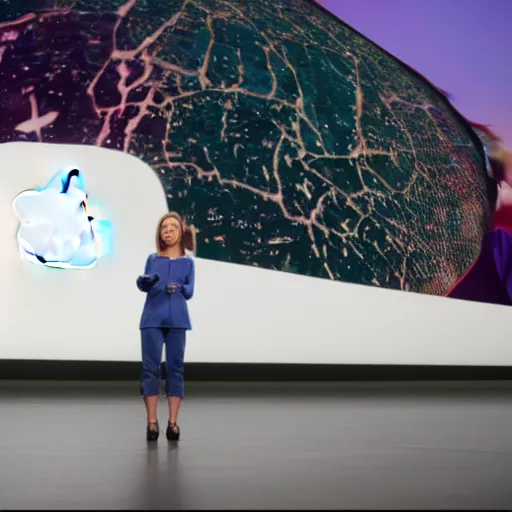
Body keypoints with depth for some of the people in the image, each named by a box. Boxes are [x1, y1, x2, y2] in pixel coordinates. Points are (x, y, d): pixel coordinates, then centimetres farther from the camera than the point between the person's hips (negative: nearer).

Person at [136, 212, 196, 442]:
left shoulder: (187, 262, 11)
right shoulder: (152, 259, 12)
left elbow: (190, 291, 2)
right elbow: (145, 286, 1)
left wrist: (178, 288, -19)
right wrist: (144, 282, -22)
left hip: (176, 319, 0)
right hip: (152, 318, 0)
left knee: (175, 368, -1)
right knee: (150, 368, -4)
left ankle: (173, 422, 2)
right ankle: (152, 422, 0)